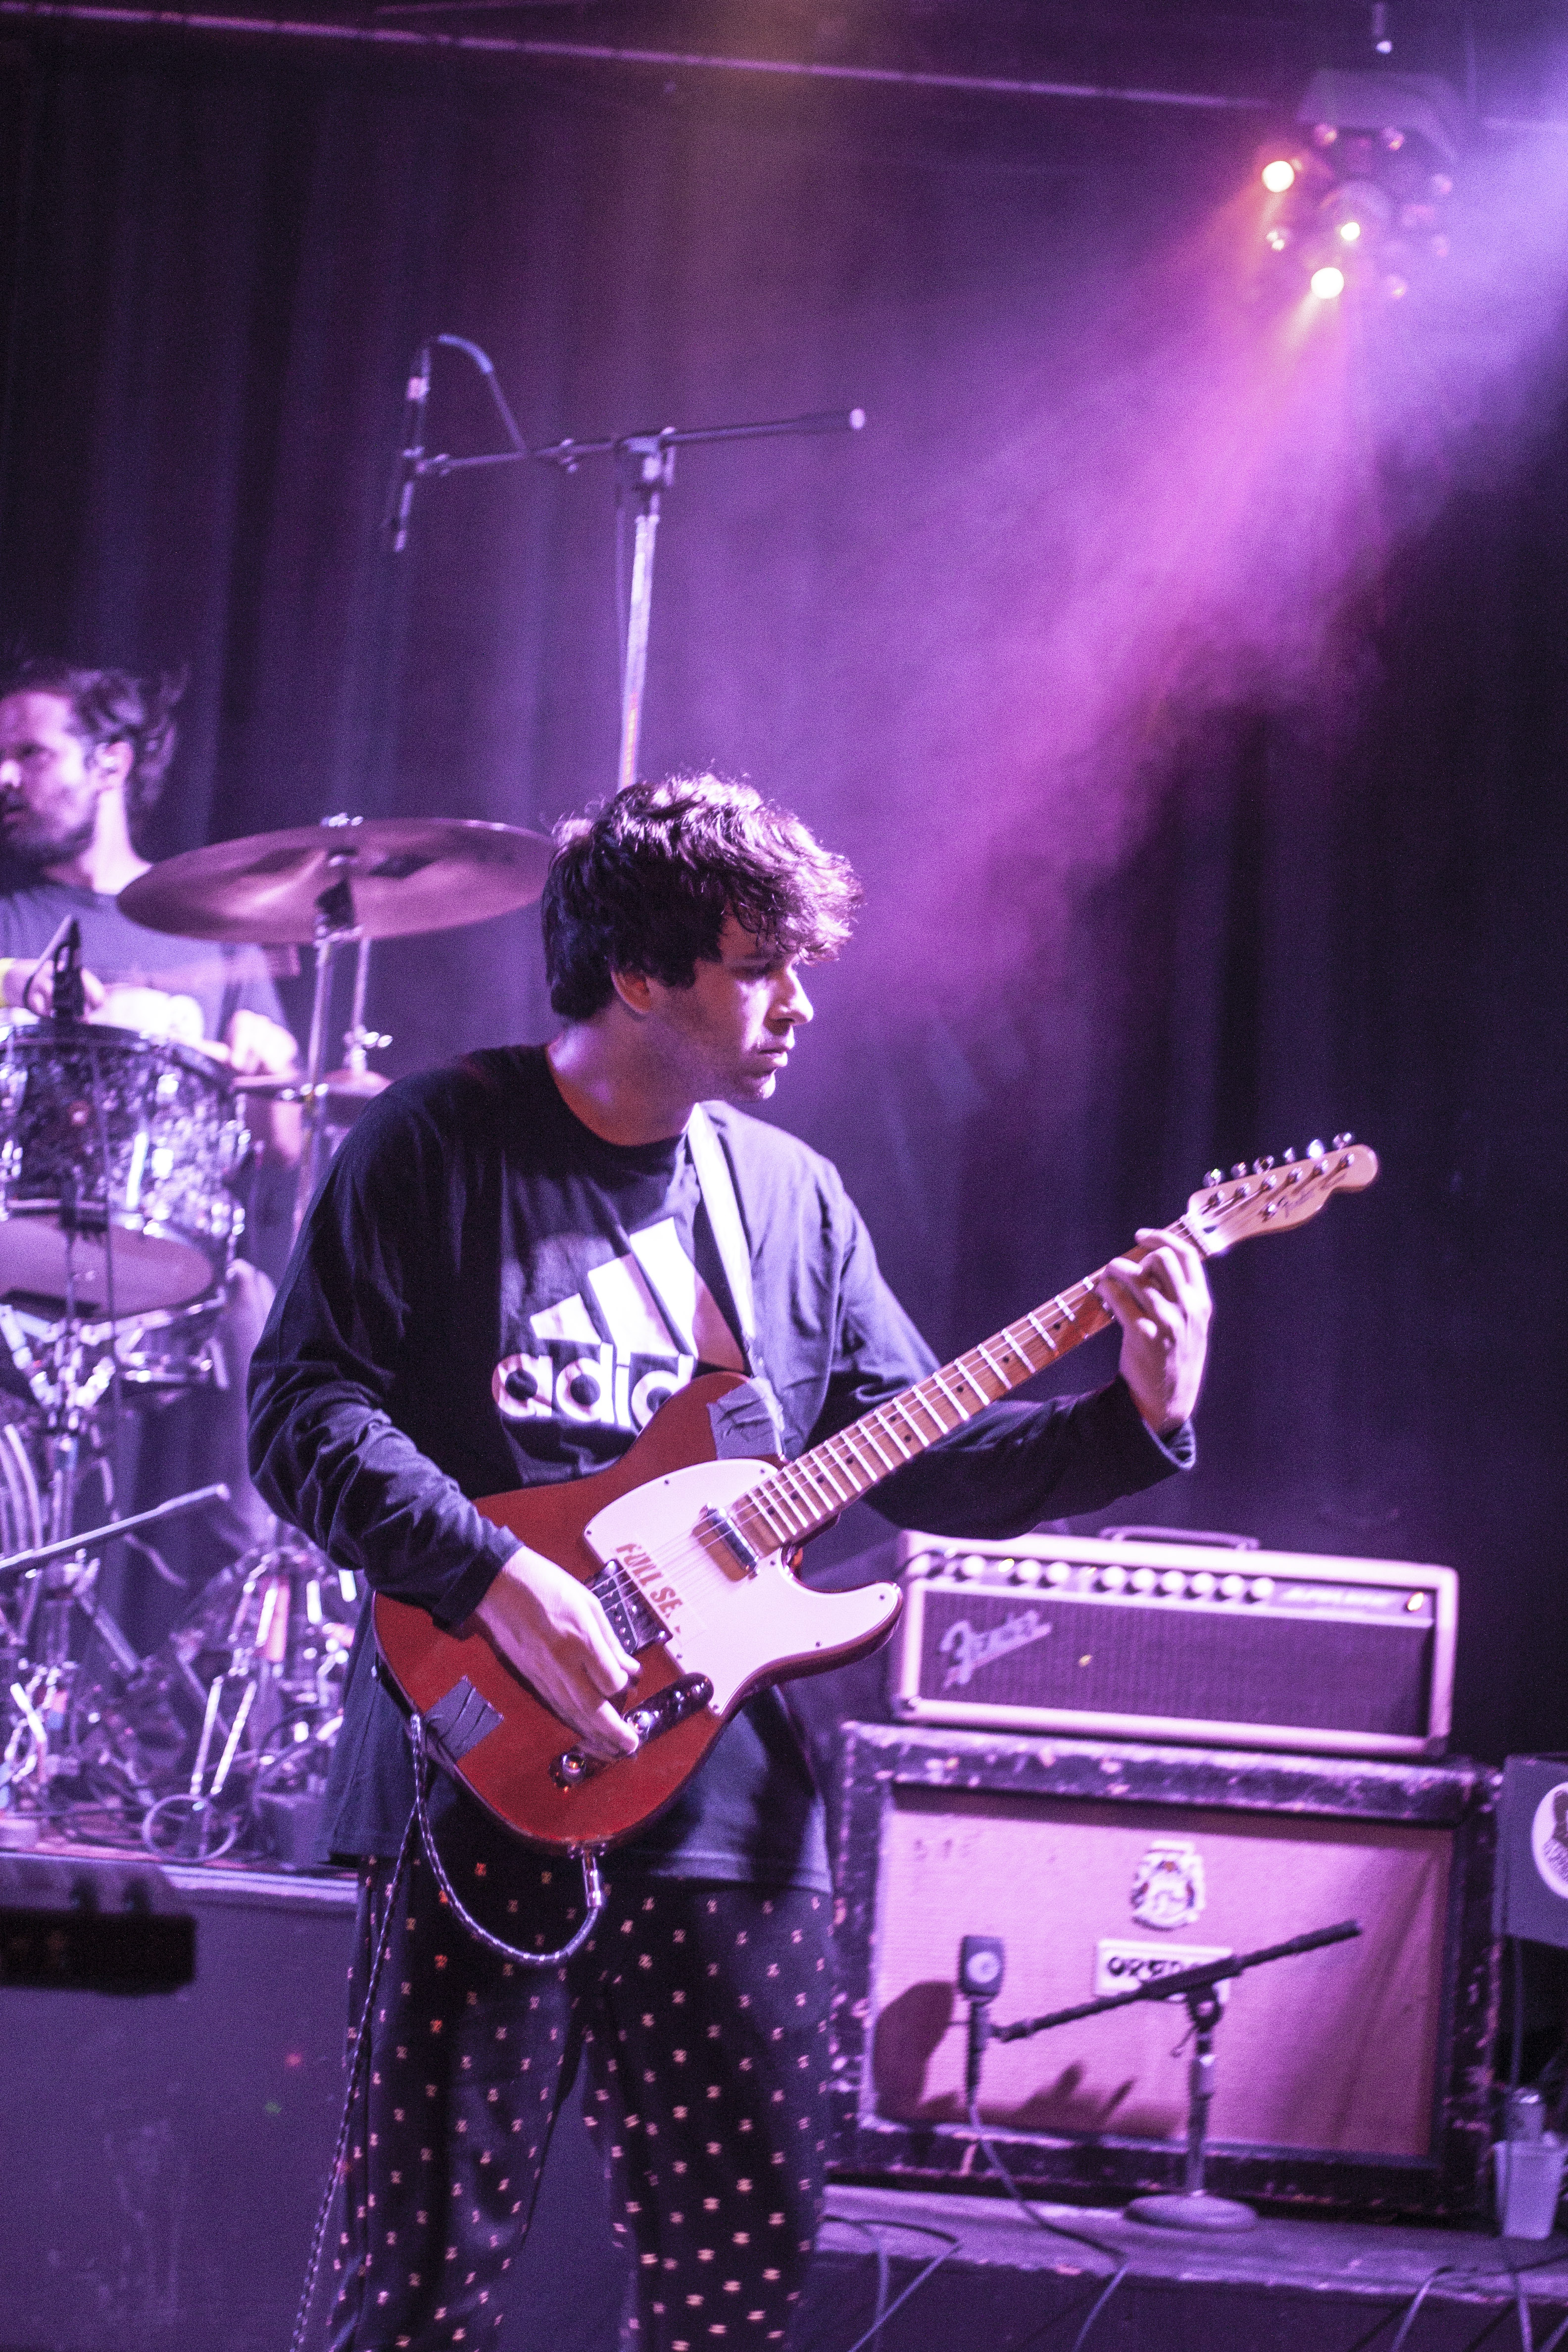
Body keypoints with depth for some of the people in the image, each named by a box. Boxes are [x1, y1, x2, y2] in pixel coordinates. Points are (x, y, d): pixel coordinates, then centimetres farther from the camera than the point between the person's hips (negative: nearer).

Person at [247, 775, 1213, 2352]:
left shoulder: (792, 1197, 13)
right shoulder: (436, 1150, -3)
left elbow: (925, 1459, 14)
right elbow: (304, 1411, -9)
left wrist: (1137, 1422, -2)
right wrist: (495, 1577, -21)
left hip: (727, 1804, 5)